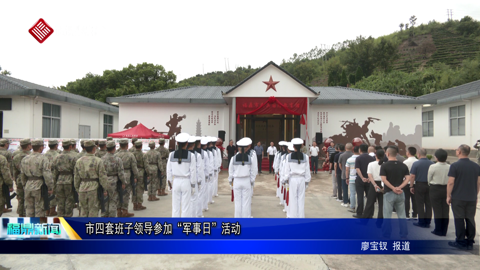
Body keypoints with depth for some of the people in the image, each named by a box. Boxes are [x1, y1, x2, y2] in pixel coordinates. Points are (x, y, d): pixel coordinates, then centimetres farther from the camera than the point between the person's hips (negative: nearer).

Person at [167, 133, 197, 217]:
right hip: (186, 182, -2)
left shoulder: (172, 155, -3)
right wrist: (192, 184, 4)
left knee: (175, 205, 11)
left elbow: (169, 170, 3)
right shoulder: (191, 156, -10)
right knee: (186, 206, 6)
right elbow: (193, 171, -6)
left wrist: (170, 182, 14)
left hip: (176, 182, 2)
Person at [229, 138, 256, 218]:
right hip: (246, 181, 0)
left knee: (237, 201, 9)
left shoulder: (234, 158, -6)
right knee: (246, 201, 6)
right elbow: (253, 171, 1)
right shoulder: (250, 158, -5)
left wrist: (231, 181, 15)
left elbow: (230, 171, 2)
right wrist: (252, 181, 13)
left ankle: (238, 217, 17)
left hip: (237, 181, 0)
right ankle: (246, 217, 12)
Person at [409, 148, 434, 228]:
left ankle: (421, 222, 8)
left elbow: (412, 176, -10)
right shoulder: (431, 163, 0)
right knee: (428, 204, 10)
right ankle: (427, 222, 15)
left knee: (420, 204, 4)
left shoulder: (416, 164, -9)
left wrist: (411, 186, -2)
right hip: (429, 185, 3)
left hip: (419, 185, -3)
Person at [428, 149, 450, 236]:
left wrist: (430, 185, 17)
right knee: (445, 210, 10)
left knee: (437, 210, 4)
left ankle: (438, 230, 10)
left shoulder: (433, 167, -13)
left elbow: (429, 179, -2)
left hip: (435, 189, -4)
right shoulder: (449, 167, -5)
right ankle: (444, 231, 17)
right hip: (446, 189, 4)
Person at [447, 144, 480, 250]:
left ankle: (460, 242, 7)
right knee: (470, 219, 9)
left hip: (458, 198, -5)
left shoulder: (455, 165, -11)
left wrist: (448, 196, -3)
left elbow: (450, 183, -12)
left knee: (459, 219, 2)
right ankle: (470, 242, 14)